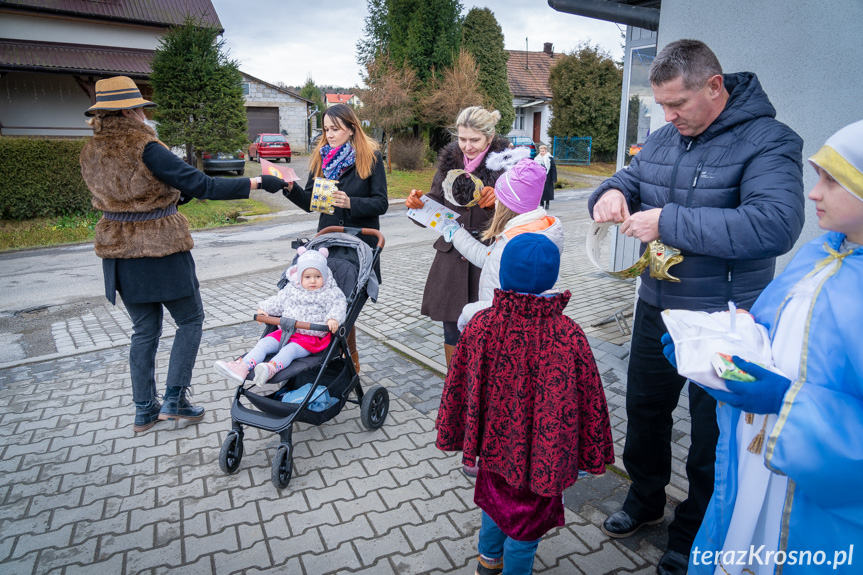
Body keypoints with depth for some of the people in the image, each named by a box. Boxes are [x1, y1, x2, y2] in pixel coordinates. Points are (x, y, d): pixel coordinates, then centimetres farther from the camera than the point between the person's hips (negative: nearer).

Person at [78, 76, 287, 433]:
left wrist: (181, 194, 19)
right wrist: (257, 183, -19)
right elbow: (200, 186, -20)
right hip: (162, 252, -7)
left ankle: (144, 411, 24)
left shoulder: (90, 153, 6)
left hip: (120, 255, 7)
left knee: (144, 330, 17)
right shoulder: (145, 148, -17)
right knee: (190, 320, 12)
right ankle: (174, 400, 12)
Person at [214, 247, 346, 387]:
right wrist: (264, 308, 13)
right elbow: (278, 301, 25)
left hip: (311, 337, -5)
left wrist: (333, 319, -32)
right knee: (264, 343, -15)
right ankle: (242, 366, -31)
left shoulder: (331, 293, -1)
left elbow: (339, 305, -13)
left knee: (290, 349, -33)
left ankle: (272, 368, -58)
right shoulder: (291, 289, 13)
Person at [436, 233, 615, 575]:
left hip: (496, 441, 4)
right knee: (529, 513, 19)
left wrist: (453, 435, 10)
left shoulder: (480, 325, -18)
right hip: (541, 452, -4)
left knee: (496, 497, 28)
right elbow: (589, 400, -13)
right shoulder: (569, 336, -25)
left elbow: (458, 387, -7)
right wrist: (595, 455, 3)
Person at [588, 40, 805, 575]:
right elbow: (629, 179, 15)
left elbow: (774, 225, -31)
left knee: (712, 433, 11)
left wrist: (668, 222, -31)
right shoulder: (664, 138, 5)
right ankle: (646, 499, 45)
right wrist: (611, 193, -10)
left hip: (721, 321, -6)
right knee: (645, 408, 20)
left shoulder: (768, 141, -17)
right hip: (656, 307, 7)